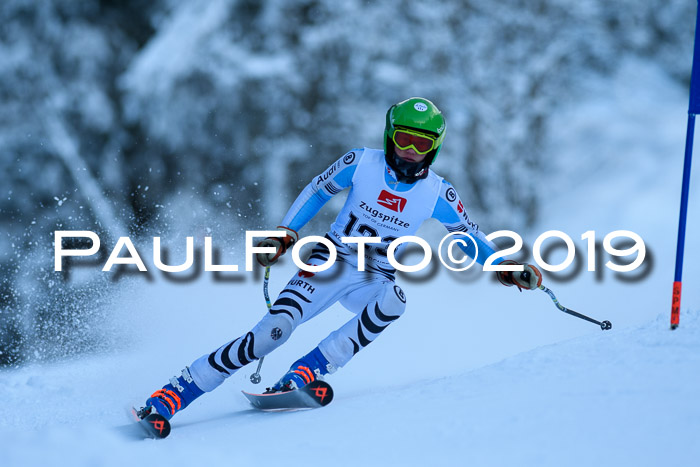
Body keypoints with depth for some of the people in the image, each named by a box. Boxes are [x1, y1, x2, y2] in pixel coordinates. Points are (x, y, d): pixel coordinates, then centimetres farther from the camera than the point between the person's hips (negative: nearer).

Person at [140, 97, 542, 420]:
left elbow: (469, 235, 9)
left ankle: (305, 373, -32)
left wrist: (505, 267, -5)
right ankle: (167, 398, -21)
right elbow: (317, 192, 5)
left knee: (393, 302, -36)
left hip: (374, 279, 2)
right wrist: (285, 235, -4)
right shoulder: (362, 163, -8)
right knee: (272, 332, -23)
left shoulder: (438, 194, -5)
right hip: (331, 262, -2)